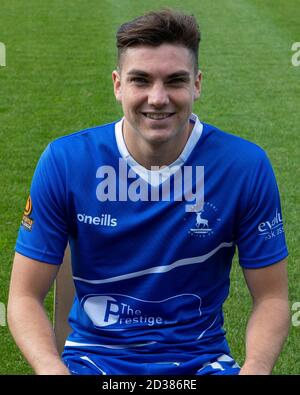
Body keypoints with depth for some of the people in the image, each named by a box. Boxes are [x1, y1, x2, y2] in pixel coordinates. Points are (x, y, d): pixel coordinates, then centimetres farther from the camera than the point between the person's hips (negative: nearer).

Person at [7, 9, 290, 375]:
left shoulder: (246, 166, -7)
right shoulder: (64, 162, -7)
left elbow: (271, 296, 0)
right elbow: (25, 295, -4)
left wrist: (255, 368, -21)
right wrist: (53, 370, -23)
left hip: (201, 358, 1)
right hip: (94, 354, -1)